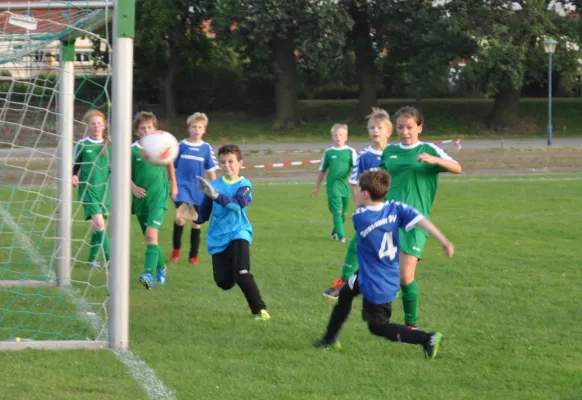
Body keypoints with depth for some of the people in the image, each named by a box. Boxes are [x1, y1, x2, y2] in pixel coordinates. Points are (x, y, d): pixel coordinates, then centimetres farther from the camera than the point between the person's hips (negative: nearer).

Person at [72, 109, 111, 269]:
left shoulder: (109, 145, 3)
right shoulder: (82, 145, -1)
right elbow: (75, 165, 8)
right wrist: (74, 176, -10)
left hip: (104, 189, 3)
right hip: (88, 189, -3)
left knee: (98, 225, 8)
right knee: (99, 222, -17)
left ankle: (92, 259, 22)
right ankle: (109, 257, -14)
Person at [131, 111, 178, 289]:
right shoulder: (132, 150, -4)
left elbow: (170, 164, 17)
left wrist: (173, 186, 23)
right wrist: (133, 187, -16)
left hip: (159, 198, -2)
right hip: (141, 199, 2)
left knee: (151, 234, -20)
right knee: (149, 237, 13)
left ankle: (149, 274, -29)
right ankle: (161, 267, 38)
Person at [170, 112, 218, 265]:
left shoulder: (206, 148, 2)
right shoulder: (181, 146, 1)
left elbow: (211, 171, 6)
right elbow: (172, 166, 9)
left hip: (198, 189, 2)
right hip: (182, 185, -2)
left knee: (196, 222, 8)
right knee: (180, 218, -18)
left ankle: (194, 255, 19)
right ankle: (176, 249, 4)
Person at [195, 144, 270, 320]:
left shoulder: (244, 185, -5)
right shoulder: (214, 185, 3)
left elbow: (238, 203, -27)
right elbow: (204, 214, 5)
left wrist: (216, 195, -41)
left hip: (238, 233, -3)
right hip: (218, 238, 3)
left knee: (242, 275, -22)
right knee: (224, 282, 1)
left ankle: (260, 309, -5)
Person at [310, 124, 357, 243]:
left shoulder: (350, 151, 1)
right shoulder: (328, 152, 4)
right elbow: (322, 170, 13)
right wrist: (317, 187, 18)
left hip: (346, 185, 2)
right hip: (333, 184, -1)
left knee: (343, 212, 13)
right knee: (337, 210, -14)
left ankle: (335, 232, 34)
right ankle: (341, 235, -18)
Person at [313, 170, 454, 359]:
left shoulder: (359, 217, -22)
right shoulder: (395, 208, -11)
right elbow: (421, 220, -23)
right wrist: (445, 241, -27)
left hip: (376, 285, -7)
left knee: (377, 326, 8)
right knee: (345, 293, 25)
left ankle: (427, 339, -4)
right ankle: (330, 338, 39)